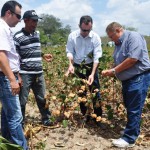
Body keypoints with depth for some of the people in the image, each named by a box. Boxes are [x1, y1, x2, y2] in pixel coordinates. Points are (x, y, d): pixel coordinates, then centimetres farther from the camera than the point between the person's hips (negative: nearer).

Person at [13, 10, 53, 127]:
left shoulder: (37, 33, 11)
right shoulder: (18, 37, -8)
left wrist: (43, 55, 10)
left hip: (39, 73, 6)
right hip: (25, 74, -5)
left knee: (42, 98, 14)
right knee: (22, 101, 3)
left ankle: (47, 119, 29)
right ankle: (20, 125, 18)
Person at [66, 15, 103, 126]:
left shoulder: (96, 37, -13)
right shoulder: (72, 36, -8)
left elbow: (97, 57, -16)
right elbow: (70, 52, -2)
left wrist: (92, 74, -23)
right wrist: (71, 65, -20)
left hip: (91, 67, -2)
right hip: (77, 67, 2)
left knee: (95, 92, -1)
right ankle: (85, 116, 26)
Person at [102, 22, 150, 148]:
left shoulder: (133, 37, -13)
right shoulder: (119, 43, 14)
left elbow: (132, 59, -23)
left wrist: (114, 71, -16)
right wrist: (110, 72, 0)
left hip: (139, 78, -9)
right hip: (127, 79, 9)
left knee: (134, 109, -3)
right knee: (129, 107, 16)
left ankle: (129, 139, 5)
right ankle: (134, 130, 33)